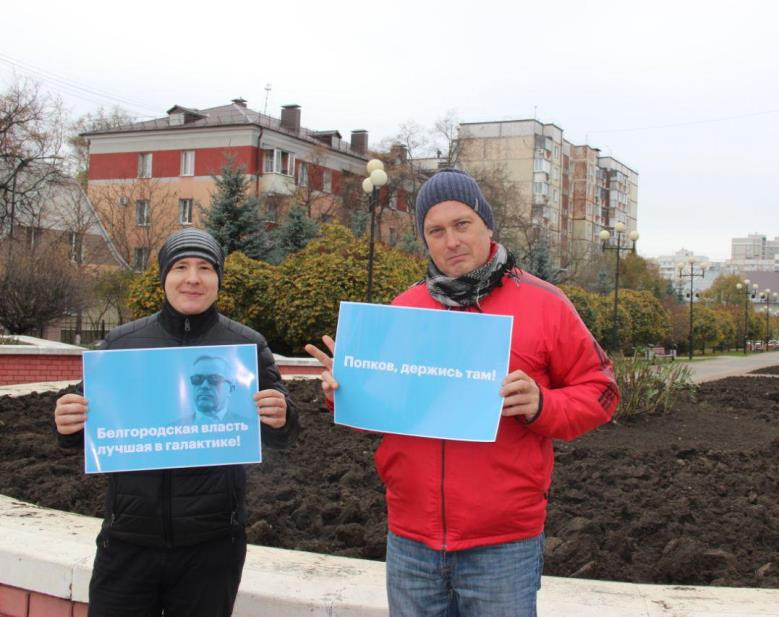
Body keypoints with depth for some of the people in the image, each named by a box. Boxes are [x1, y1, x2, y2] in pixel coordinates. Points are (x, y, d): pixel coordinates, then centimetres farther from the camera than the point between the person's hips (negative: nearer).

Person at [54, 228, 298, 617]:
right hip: (128, 539, 1)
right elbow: (88, 423, 10)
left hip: (211, 542, -1)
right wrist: (69, 424, -13)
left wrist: (280, 419, -21)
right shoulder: (121, 342, 3)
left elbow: (278, 434, 2)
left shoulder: (247, 346, 0)